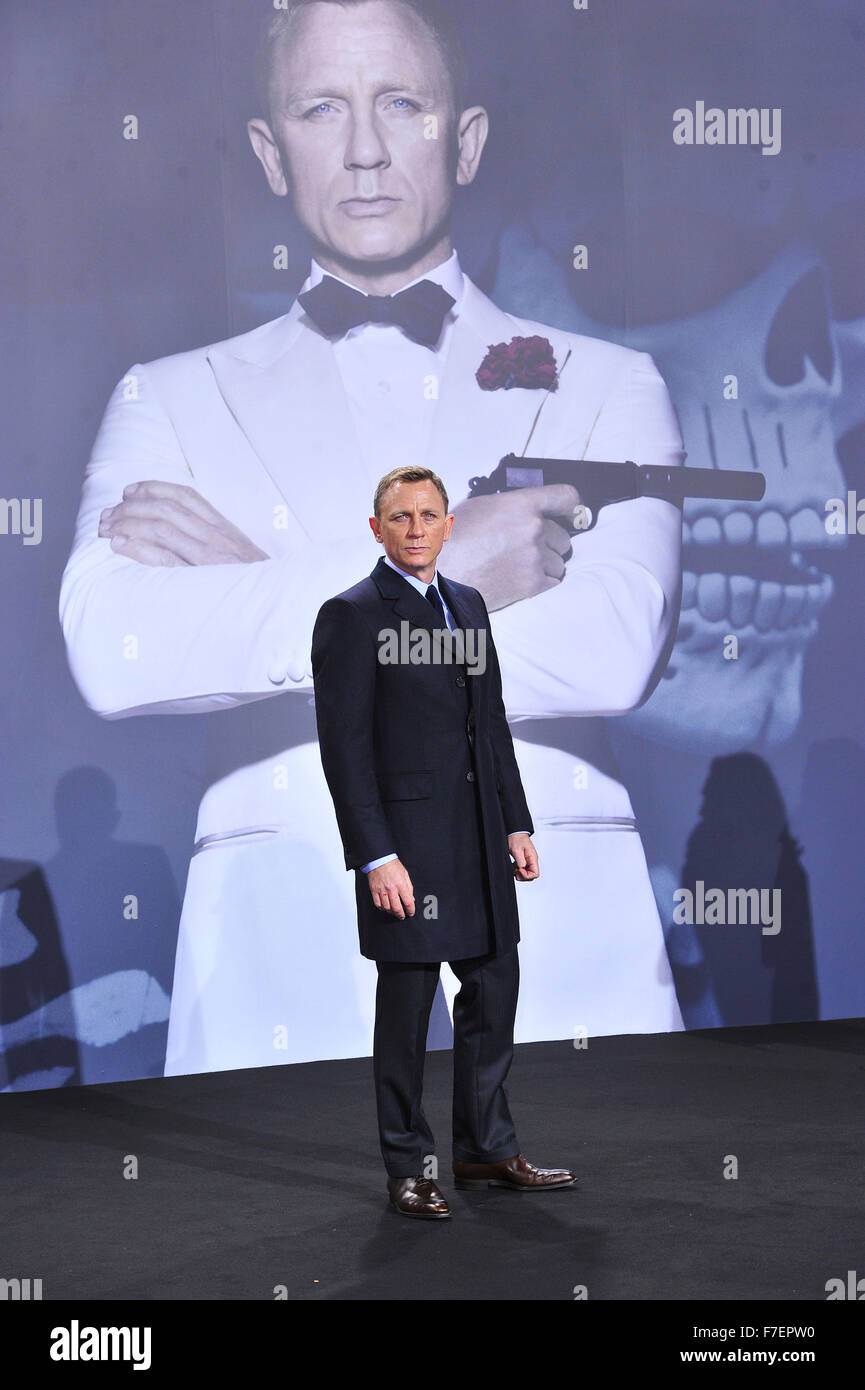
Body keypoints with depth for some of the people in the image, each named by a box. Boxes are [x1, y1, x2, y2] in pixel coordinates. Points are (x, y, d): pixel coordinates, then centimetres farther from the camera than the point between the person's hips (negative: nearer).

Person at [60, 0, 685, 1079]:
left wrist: (252, 588, -4)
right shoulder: (169, 401, 15)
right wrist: (428, 573, -9)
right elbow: (112, 655, -5)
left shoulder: (607, 386, 13)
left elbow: (609, 653, -7)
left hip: (555, 974, 0)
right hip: (279, 977, 0)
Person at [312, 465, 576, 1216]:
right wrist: (376, 856, -18)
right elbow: (344, 744, -13)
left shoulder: (469, 605, 13)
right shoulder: (351, 615, -8)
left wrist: (517, 823, 11)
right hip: (406, 838, -7)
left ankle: (487, 1148, 24)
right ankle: (409, 1168, 13)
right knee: (407, 1005, 2)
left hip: (478, 836, 7)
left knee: (494, 986, 11)